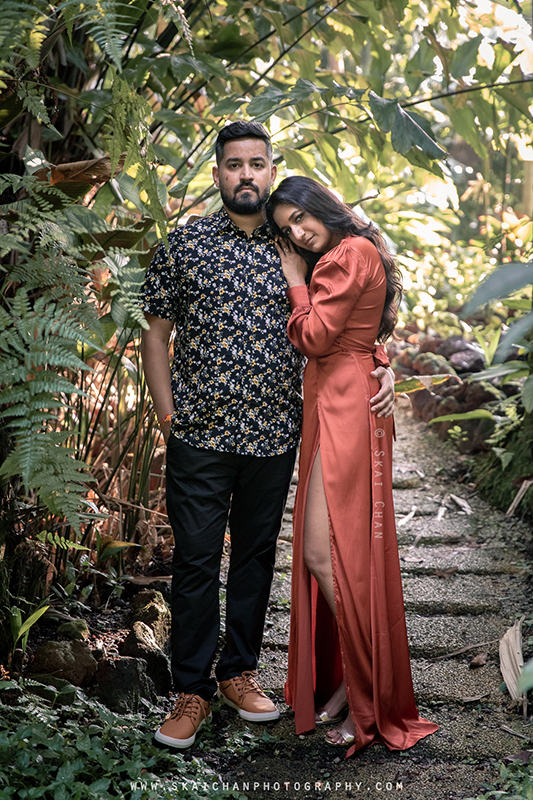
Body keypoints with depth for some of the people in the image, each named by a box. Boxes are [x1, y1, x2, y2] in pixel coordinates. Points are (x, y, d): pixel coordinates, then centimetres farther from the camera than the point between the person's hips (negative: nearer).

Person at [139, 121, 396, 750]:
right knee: (196, 559, 2)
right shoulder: (186, 244, 1)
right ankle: (192, 689, 15)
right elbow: (156, 334, 4)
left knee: (257, 554, 12)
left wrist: (381, 367, -6)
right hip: (200, 434, -2)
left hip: (275, 434, 2)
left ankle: (239, 671, 28)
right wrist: (168, 417, -3)